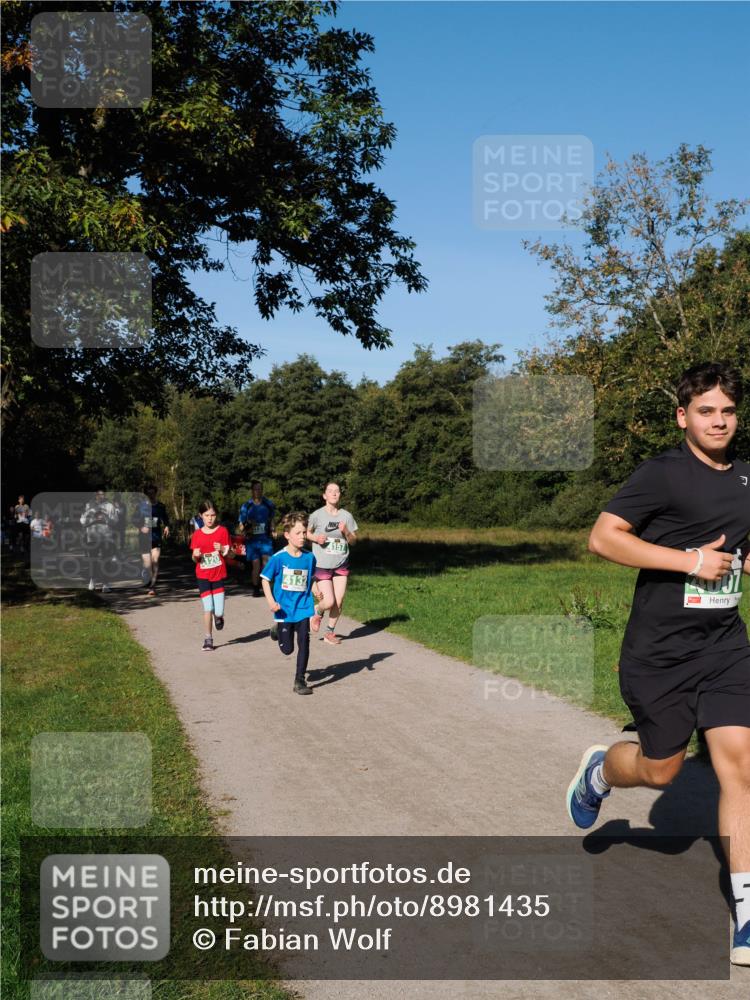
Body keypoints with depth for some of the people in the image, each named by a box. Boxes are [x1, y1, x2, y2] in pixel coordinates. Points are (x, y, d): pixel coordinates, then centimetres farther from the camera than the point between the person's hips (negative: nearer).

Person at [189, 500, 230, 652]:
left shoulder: (222, 531, -2)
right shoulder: (197, 534, 1)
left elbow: (228, 553, 0)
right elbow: (195, 559, 7)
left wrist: (222, 550, -21)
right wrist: (195, 555, -16)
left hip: (219, 575, 0)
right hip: (203, 576, 0)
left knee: (218, 611, -4)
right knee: (207, 609, -6)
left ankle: (219, 616, 34)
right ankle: (208, 640, 7)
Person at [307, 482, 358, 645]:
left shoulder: (346, 516, 0)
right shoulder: (317, 515, -8)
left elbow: (353, 541, 6)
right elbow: (307, 532, 8)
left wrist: (346, 532, -14)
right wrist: (316, 538, -12)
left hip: (341, 565, 3)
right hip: (321, 565, -3)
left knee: (339, 601, 1)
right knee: (329, 601, -9)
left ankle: (330, 632, 22)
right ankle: (317, 612, 27)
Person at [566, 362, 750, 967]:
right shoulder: (664, 474, -12)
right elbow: (603, 538, -19)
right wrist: (691, 561, -22)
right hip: (659, 651, -5)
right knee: (661, 769, 8)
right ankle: (597, 771, 43)